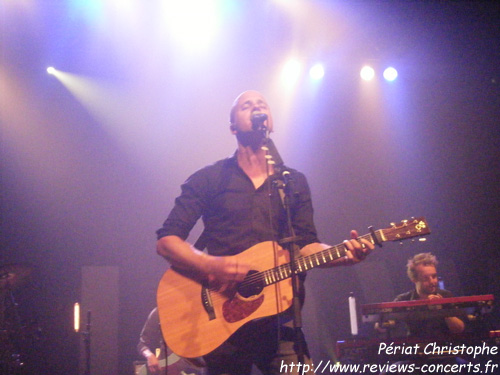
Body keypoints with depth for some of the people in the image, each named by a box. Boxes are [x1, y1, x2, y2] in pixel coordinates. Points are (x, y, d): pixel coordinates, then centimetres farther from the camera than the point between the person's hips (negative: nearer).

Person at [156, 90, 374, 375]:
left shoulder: (295, 182, 14)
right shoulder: (209, 179, 4)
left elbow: (306, 244, 9)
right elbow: (166, 241, -1)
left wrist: (343, 255, -12)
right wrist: (210, 265, -20)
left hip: (279, 317, 2)